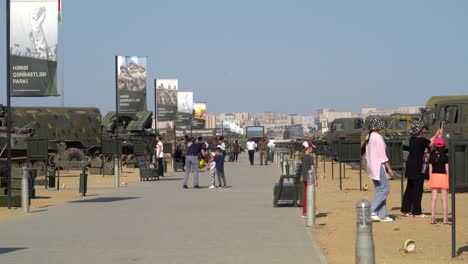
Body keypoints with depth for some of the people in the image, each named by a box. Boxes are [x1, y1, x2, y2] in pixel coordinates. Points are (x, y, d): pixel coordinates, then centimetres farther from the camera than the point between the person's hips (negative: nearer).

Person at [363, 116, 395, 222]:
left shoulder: (369, 137, 11)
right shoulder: (378, 137, -15)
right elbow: (382, 155, -16)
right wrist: (389, 169, -12)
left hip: (371, 165, 9)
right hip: (378, 166, -9)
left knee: (379, 190, 11)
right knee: (385, 189, -5)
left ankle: (383, 215, 11)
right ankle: (371, 210, -12)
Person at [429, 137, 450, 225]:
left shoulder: (432, 157, 2)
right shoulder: (445, 157, -6)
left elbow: (430, 169, 3)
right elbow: (447, 169, -6)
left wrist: (430, 180, 11)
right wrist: (448, 181, 0)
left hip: (434, 176, 3)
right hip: (443, 176, -3)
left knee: (434, 198, 5)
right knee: (444, 198, 1)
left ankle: (433, 218, 4)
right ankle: (445, 218, 1)